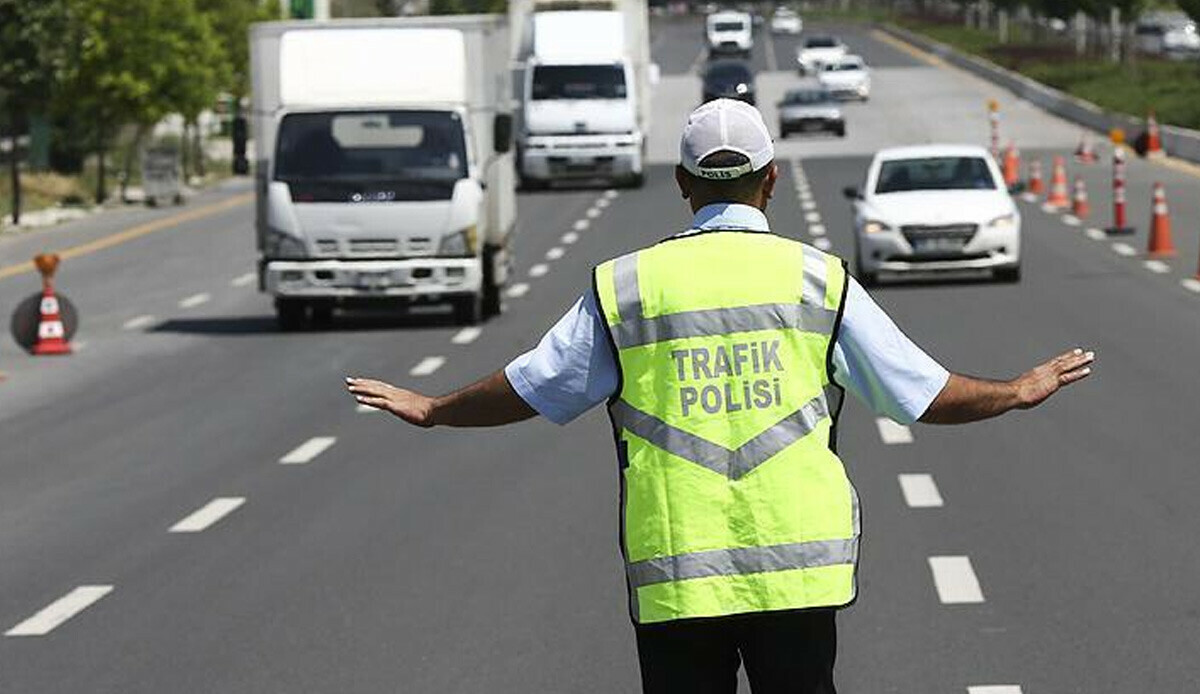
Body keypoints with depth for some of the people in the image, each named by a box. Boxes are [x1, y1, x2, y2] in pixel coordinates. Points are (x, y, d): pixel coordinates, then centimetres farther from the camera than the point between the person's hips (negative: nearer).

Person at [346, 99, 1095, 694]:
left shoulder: (625, 286, 3)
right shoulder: (818, 279, 2)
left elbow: (529, 389, 10)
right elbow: (922, 392, 7)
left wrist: (431, 410, 29)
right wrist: (1018, 392, 25)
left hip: (673, 582, 0)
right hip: (799, 571, 0)